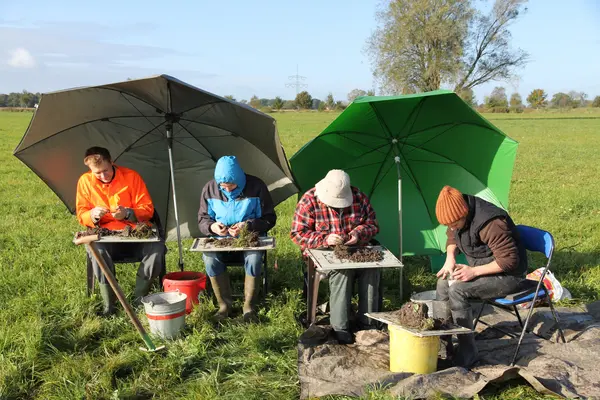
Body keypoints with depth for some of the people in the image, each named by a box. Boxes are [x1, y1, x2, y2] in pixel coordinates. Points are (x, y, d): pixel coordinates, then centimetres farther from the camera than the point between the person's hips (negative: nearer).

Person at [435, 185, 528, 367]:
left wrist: (474, 271, -27)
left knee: (457, 290, -25)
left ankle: (467, 352, -16)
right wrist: (450, 258, -4)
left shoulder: (491, 224, -31)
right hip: (480, 268, 9)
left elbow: (509, 260, -26)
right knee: (444, 282, -8)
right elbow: (452, 238, 15)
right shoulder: (459, 216, -5)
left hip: (508, 276, -9)